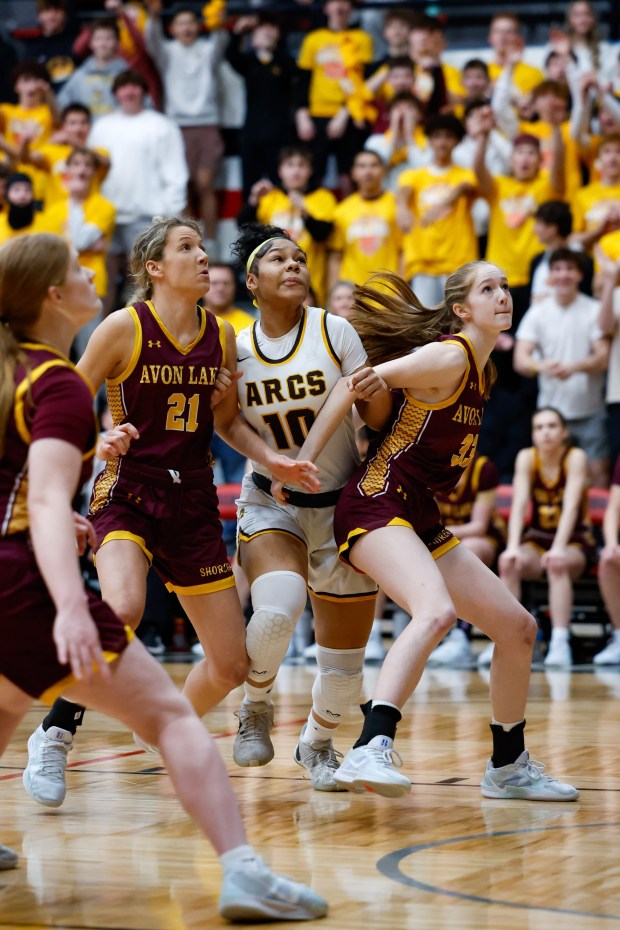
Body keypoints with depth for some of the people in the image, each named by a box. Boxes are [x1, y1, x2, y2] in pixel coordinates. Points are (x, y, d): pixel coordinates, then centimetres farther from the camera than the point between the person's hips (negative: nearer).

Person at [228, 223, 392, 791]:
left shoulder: (334, 331, -8)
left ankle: (318, 741, 37)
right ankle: (256, 706, -1)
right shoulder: (235, 349, -3)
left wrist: (378, 393, -27)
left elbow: (376, 418, -4)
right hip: (271, 502, 0)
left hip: (343, 506, 1)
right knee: (277, 610, -32)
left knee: (345, 662, 5)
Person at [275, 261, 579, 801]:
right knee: (437, 612, -35)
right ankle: (370, 752, -44)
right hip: (378, 505, -9)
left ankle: (508, 767, 23)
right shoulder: (449, 356, -10)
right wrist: (303, 463, -14)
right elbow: (354, 385, -13)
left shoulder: (483, 372, 17)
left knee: (518, 627, 11)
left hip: (422, 522, 9)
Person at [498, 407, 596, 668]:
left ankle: (560, 643, -40)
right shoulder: (526, 458, -6)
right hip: (536, 539, 3)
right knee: (509, 563, -29)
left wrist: (558, 548, -41)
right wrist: (513, 547, -33)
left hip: (575, 542, -3)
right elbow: (519, 504, -17)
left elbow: (571, 506, -26)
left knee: (558, 565, -37)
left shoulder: (575, 457, -14)